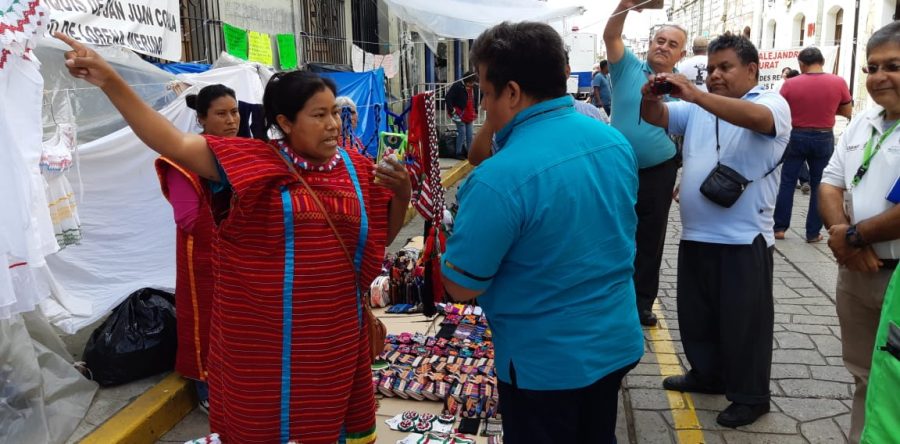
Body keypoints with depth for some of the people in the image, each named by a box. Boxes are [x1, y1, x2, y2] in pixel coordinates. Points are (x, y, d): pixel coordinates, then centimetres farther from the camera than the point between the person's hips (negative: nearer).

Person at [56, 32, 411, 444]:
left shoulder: (357, 169, 1)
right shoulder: (250, 160, -8)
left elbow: (384, 235, 9)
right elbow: (173, 144, -15)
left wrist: (402, 193, -9)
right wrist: (110, 81, -22)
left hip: (333, 334, 3)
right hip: (261, 334, -2)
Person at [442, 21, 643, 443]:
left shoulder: (500, 177, -28)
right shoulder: (615, 141, -4)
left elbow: (461, 286, -19)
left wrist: (467, 226, -2)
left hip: (545, 361, -6)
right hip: (617, 342, 7)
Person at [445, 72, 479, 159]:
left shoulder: (474, 88, 10)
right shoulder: (457, 86, -11)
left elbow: (476, 100, 25)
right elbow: (448, 97, -14)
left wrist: (475, 111, 18)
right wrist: (452, 111, -16)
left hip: (470, 116, 6)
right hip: (460, 115, -6)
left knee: (470, 135, 6)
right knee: (462, 133, -8)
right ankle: (459, 153, 0)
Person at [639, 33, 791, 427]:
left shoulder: (772, 103, -6)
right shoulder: (697, 107, 11)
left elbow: (756, 118, -28)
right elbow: (657, 117, 2)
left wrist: (695, 94, -38)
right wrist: (650, 97, -22)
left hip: (744, 238, -6)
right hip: (696, 234, 6)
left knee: (744, 319, 6)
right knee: (696, 314, 19)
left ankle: (751, 395, 22)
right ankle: (707, 374, 38)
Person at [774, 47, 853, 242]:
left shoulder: (790, 84, -10)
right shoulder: (838, 83, -6)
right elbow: (847, 112, 4)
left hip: (796, 137, -1)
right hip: (824, 139, 1)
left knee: (787, 182, 8)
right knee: (819, 186, 8)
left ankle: (779, 227, 10)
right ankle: (813, 232, 11)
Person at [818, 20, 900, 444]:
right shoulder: (861, 123, 10)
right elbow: (830, 184, 10)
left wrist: (854, 235, -13)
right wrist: (841, 234, -8)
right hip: (856, 272, 7)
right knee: (864, 376, 20)